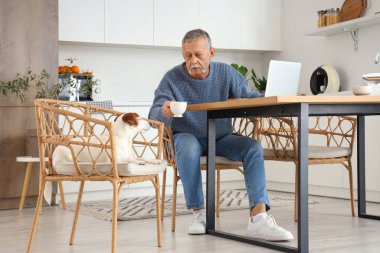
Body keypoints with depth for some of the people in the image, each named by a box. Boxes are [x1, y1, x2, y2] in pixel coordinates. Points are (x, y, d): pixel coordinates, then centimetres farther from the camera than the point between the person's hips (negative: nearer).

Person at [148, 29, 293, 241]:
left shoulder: (226, 73, -2)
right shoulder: (172, 79, -9)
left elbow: (251, 97, -9)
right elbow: (154, 116, -15)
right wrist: (164, 112, -41)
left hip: (221, 139, 2)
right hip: (188, 138, -2)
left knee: (253, 146, -24)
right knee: (188, 146, -37)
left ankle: (259, 218, -34)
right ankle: (199, 213, -24)